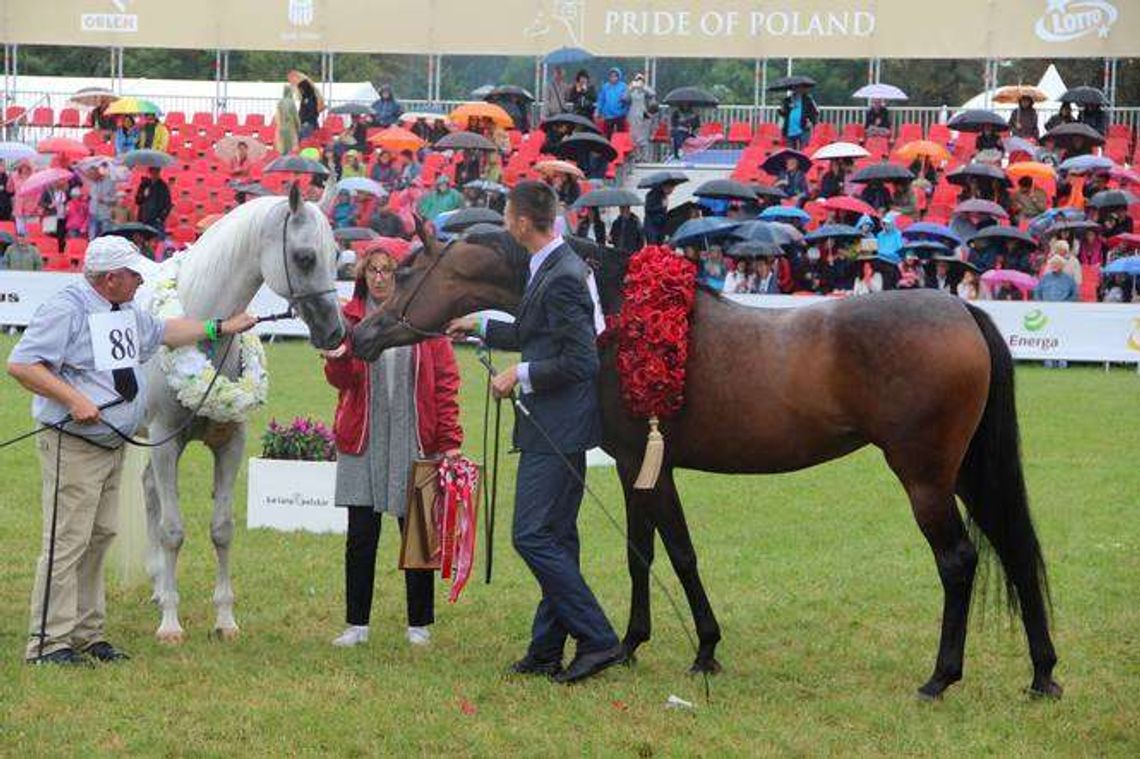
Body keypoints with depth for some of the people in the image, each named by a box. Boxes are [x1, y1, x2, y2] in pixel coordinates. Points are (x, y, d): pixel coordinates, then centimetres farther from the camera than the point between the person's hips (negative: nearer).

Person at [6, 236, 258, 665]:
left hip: (113, 446, 9)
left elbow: (164, 332, 34)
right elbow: (20, 365, -19)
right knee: (67, 541, -10)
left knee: (99, 537, 12)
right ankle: (49, 642, -8)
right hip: (73, 447, -9)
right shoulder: (65, 311, -14)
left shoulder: (128, 314, 15)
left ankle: (87, 635, 20)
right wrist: (73, 399, -24)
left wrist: (221, 329, 34)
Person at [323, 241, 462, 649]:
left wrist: (449, 440, -4)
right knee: (361, 536, 1)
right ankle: (357, 624, 9)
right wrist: (337, 358, -26)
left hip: (414, 441, -1)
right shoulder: (351, 317, 5)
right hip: (363, 441, 1)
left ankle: (419, 625, 13)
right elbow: (341, 381, -2)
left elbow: (445, 383, 3)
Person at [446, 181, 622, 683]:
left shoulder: (562, 277, -19)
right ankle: (547, 651, 19)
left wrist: (521, 375, -15)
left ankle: (597, 639, -10)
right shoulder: (552, 268, 13)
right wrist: (480, 327, 35)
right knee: (555, 537, 13)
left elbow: (580, 361, -23)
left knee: (533, 535, -10)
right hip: (553, 428, 11)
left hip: (556, 429, -11)